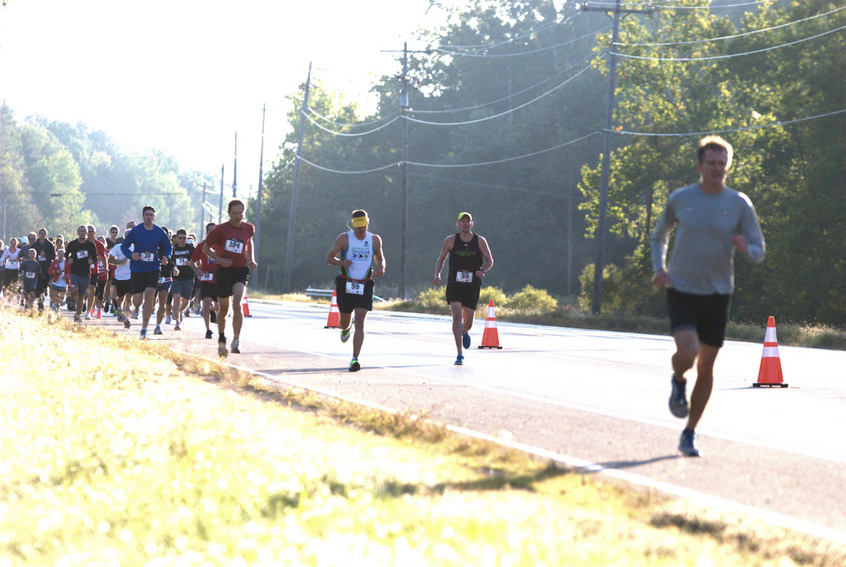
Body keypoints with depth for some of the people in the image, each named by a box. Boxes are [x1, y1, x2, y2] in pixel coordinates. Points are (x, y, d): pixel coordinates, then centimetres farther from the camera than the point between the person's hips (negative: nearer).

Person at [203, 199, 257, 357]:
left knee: (237, 305, -21)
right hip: (223, 271, 0)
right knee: (223, 308, 10)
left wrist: (251, 260, 15)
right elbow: (206, 248, 2)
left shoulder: (248, 229, 6)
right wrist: (220, 260, -13)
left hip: (241, 270, 1)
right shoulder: (220, 229, -4)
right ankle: (221, 339, 33)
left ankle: (236, 340, -22)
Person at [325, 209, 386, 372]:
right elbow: (329, 258, 0)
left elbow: (380, 258, 20)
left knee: (360, 321, -13)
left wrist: (380, 268, -4)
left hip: (364, 286, 0)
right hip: (345, 285, 0)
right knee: (345, 322, 11)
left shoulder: (375, 240, 5)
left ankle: (355, 359, -16)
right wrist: (342, 262, -21)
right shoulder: (344, 238, -2)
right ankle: (346, 328, 52)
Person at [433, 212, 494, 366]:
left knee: (468, 323, 5)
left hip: (472, 285, 1)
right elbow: (441, 259, 13)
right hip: (454, 284, -1)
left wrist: (483, 271, -13)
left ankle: (464, 332, 46)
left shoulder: (480, 241, 2)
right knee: (457, 314, -19)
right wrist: (437, 275, -5)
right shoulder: (450, 240, 2)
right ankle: (460, 354, -16)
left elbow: (490, 261, 8)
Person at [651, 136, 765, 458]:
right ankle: (678, 382, 13)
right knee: (687, 352, -24)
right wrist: (659, 269, 2)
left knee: (706, 367, 5)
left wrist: (745, 248, -20)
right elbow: (659, 237, 19)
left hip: (718, 293, 1)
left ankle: (690, 434, 19)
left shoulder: (740, 204, 1)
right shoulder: (679, 199, 2)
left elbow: (758, 252, 4)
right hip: (681, 289, -1)